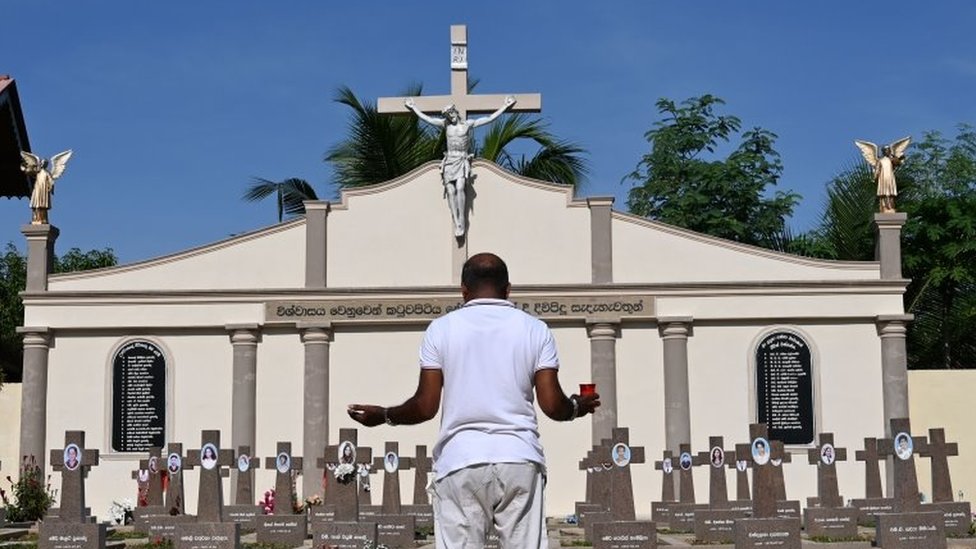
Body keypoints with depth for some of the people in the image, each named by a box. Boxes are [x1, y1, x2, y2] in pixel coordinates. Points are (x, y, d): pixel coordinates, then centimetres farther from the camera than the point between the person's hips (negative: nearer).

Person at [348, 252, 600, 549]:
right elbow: (552, 405, 1)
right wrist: (577, 407, 23)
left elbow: (425, 407, 1)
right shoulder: (535, 329, 7)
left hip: (459, 460, -1)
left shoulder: (441, 328, 5)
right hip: (520, 459, 1)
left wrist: (383, 415, 19)